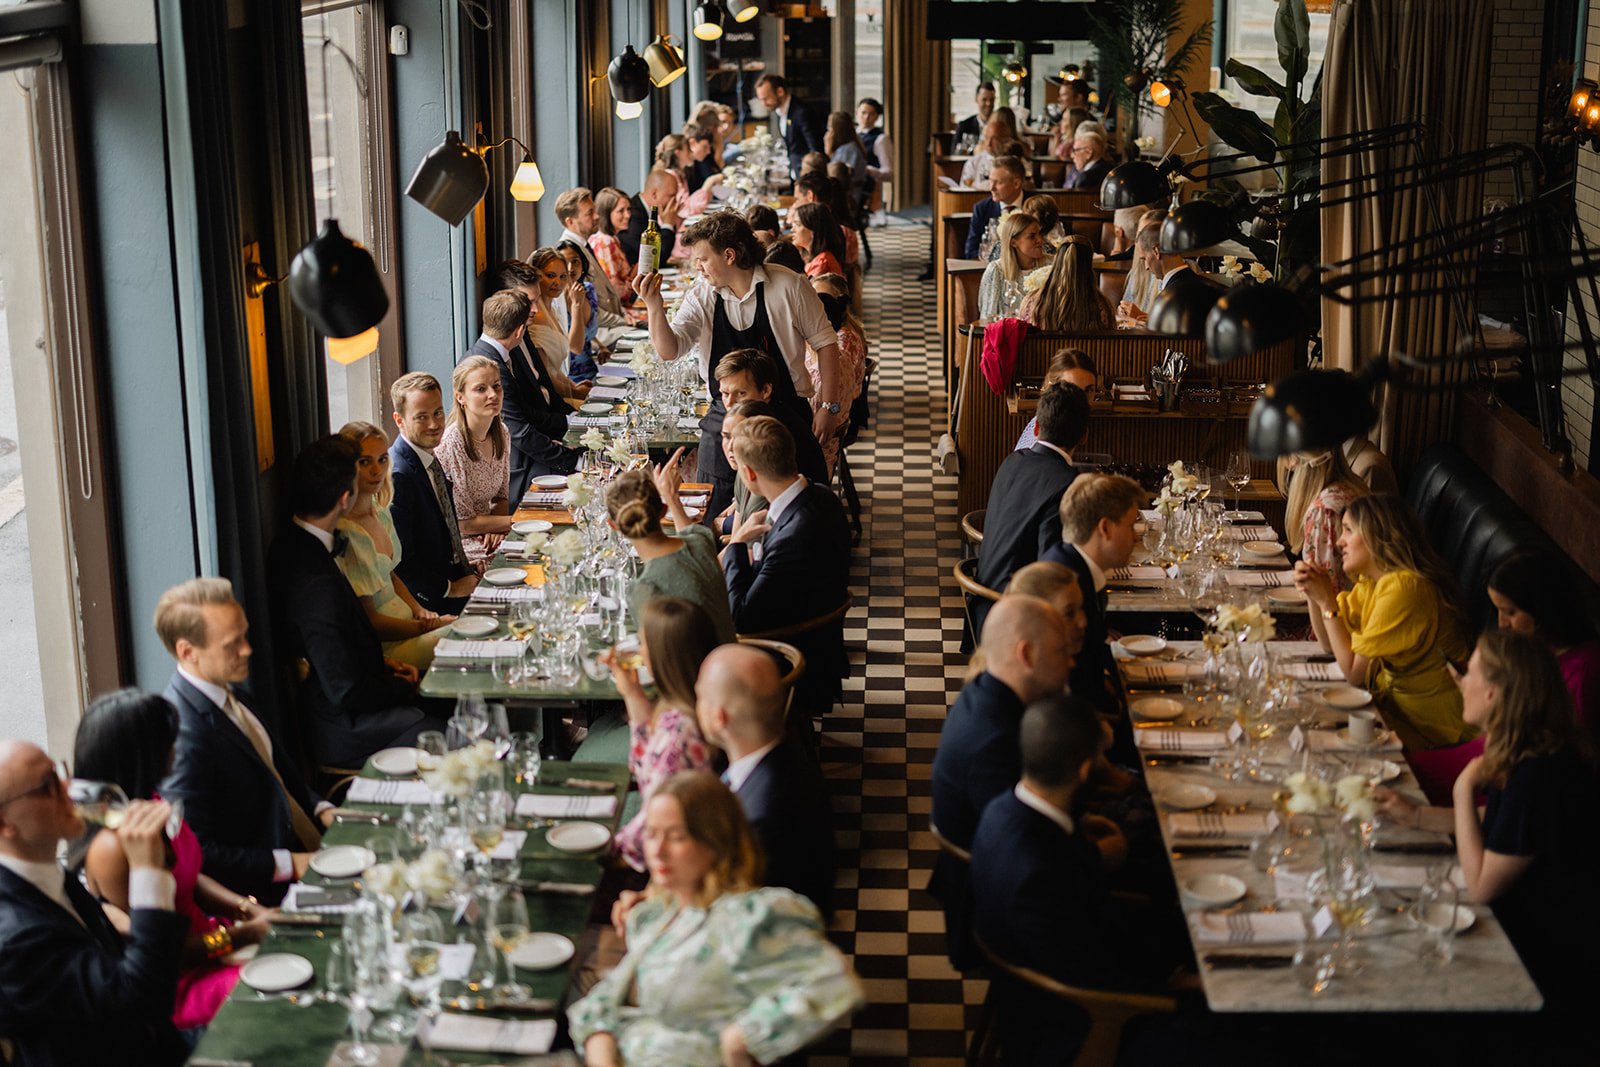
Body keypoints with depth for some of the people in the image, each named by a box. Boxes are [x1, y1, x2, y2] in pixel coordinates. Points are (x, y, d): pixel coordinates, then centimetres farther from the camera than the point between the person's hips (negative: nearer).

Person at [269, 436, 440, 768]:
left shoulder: (291, 547, 1)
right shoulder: (316, 582, -29)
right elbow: (345, 691, -24)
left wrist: (382, 664, 8)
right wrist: (404, 687, -8)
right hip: (342, 733, -10)